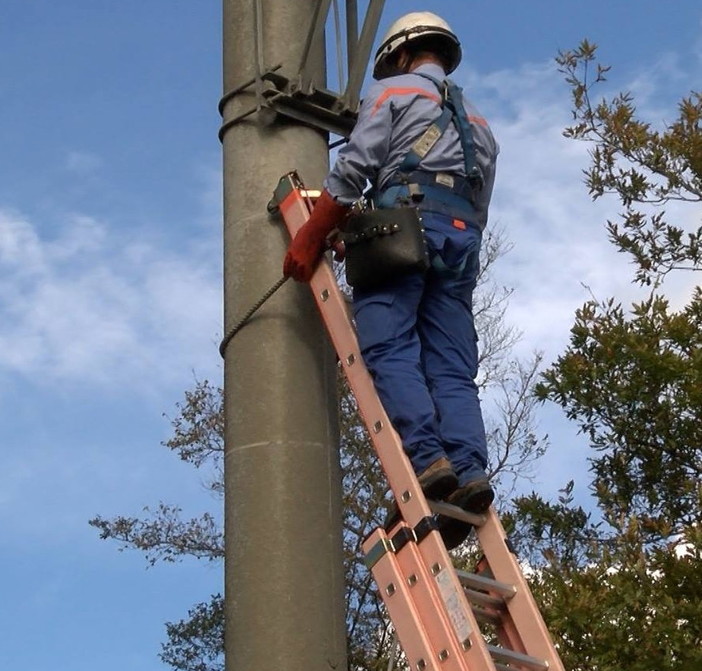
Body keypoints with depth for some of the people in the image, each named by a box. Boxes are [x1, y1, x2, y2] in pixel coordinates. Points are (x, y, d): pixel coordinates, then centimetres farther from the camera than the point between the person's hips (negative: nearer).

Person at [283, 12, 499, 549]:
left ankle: (428, 460, -32)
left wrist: (309, 240, -3)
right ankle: (470, 470, -24)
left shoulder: (394, 91, 15)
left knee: (389, 352, -14)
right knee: (452, 369, -4)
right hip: (463, 237, 6)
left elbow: (353, 169, 0)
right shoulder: (479, 125, 34)